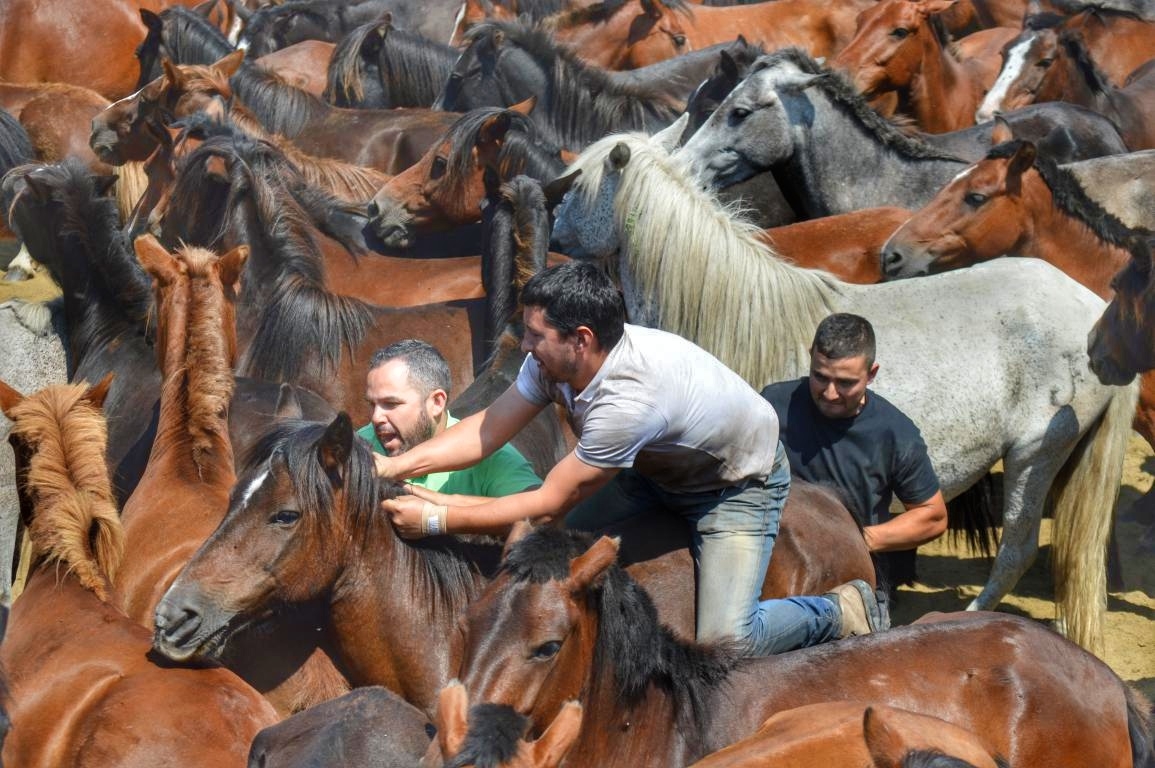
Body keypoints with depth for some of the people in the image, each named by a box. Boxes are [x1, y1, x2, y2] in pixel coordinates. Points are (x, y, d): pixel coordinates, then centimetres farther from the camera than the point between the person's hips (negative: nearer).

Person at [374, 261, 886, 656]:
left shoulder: (629, 397, -42)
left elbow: (551, 504, -34)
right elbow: (488, 430, -10)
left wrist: (437, 520, -30)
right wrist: (394, 466, -21)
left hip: (739, 484, -8)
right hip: (657, 469, 8)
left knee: (724, 642, -20)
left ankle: (839, 613, 9)